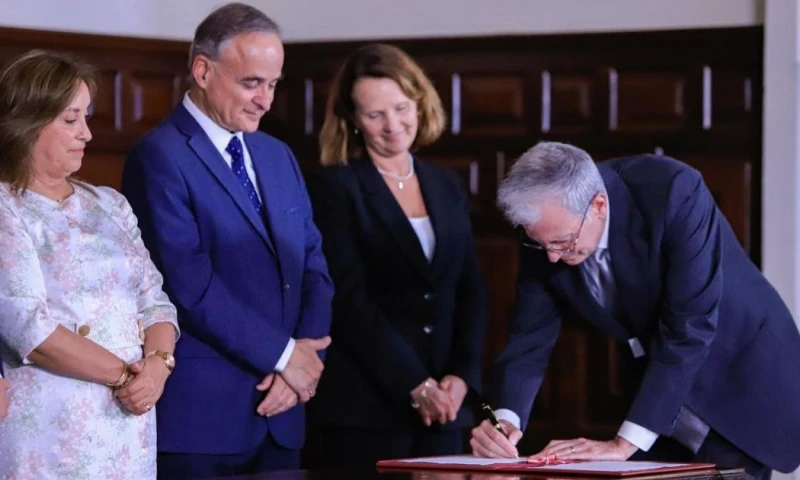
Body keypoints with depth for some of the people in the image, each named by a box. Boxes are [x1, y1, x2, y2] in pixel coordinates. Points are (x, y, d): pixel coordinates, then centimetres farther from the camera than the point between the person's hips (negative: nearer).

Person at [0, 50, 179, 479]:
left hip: (131, 427, 6)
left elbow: (155, 301, 11)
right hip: (51, 433, -6)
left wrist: (157, 364, -9)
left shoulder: (110, 205, 15)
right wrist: (123, 374, -12)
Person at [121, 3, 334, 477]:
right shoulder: (160, 156, -9)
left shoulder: (278, 155, 15)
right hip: (202, 413, -7)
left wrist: (305, 355, -5)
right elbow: (191, 285, -17)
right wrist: (282, 354, -12)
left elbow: (314, 266, 12)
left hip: (280, 411, 7)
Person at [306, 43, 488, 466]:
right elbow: (348, 299, -11)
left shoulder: (447, 186, 13)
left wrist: (462, 374, -4)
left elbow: (470, 291, 11)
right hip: (366, 403, -5)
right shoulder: (334, 188, -4)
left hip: (443, 404, 5)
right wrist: (414, 384, -16)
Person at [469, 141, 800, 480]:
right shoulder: (546, 229, -14)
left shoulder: (674, 192, -30)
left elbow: (689, 328, -33)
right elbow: (529, 338, -8)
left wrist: (625, 443, -34)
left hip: (743, 377, -5)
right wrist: (506, 420, -27)